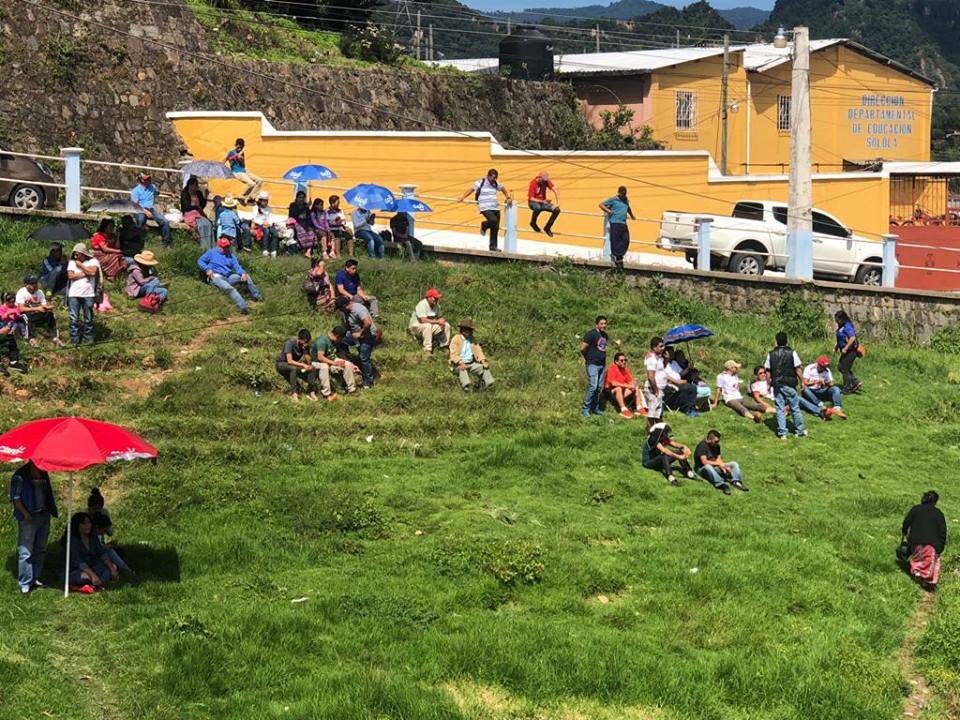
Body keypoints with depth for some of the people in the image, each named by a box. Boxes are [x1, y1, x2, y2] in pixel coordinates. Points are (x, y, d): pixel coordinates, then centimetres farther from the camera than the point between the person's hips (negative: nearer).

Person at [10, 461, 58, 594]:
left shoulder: (43, 474, 12)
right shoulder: (20, 476, -9)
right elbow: (15, 498, -11)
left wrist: (51, 511, 10)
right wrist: (25, 514, -17)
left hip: (44, 516, 7)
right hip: (28, 518, -7)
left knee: (41, 549, 12)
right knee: (26, 551, -6)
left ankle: (35, 578, 24)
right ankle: (25, 584, -2)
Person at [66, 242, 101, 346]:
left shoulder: (93, 261, 3)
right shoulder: (72, 262, 9)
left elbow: (93, 272, -16)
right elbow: (70, 276, -5)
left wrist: (81, 265, -7)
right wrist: (85, 273, -8)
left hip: (88, 294, -1)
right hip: (74, 295, 1)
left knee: (88, 318, 8)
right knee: (74, 318, 1)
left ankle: (89, 338, 21)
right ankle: (74, 340, 8)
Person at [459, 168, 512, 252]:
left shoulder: (496, 184, 13)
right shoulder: (481, 182, -3)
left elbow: (503, 189, 29)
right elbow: (472, 189, -3)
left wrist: (508, 197, 18)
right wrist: (463, 197, -9)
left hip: (495, 208, 6)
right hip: (485, 208, -6)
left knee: (495, 228, 4)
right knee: (493, 220, -28)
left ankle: (493, 246, 14)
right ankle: (484, 226, 6)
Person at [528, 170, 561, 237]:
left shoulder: (546, 181, -8)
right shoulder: (533, 183, -21)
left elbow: (555, 191, -8)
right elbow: (531, 198, -21)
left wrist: (557, 203, -19)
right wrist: (542, 201, -29)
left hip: (543, 202, 5)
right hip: (533, 202, -5)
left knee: (557, 210, -16)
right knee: (538, 207, -42)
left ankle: (547, 228, 1)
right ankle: (533, 223, -10)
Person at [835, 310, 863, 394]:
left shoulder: (847, 327, -20)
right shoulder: (841, 327, 10)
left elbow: (852, 338, -29)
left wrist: (845, 348, -26)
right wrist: (837, 347, 12)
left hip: (850, 351, -10)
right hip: (845, 351, 10)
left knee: (844, 369, -2)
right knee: (841, 367, 16)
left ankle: (846, 389, 10)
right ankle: (856, 382, 21)